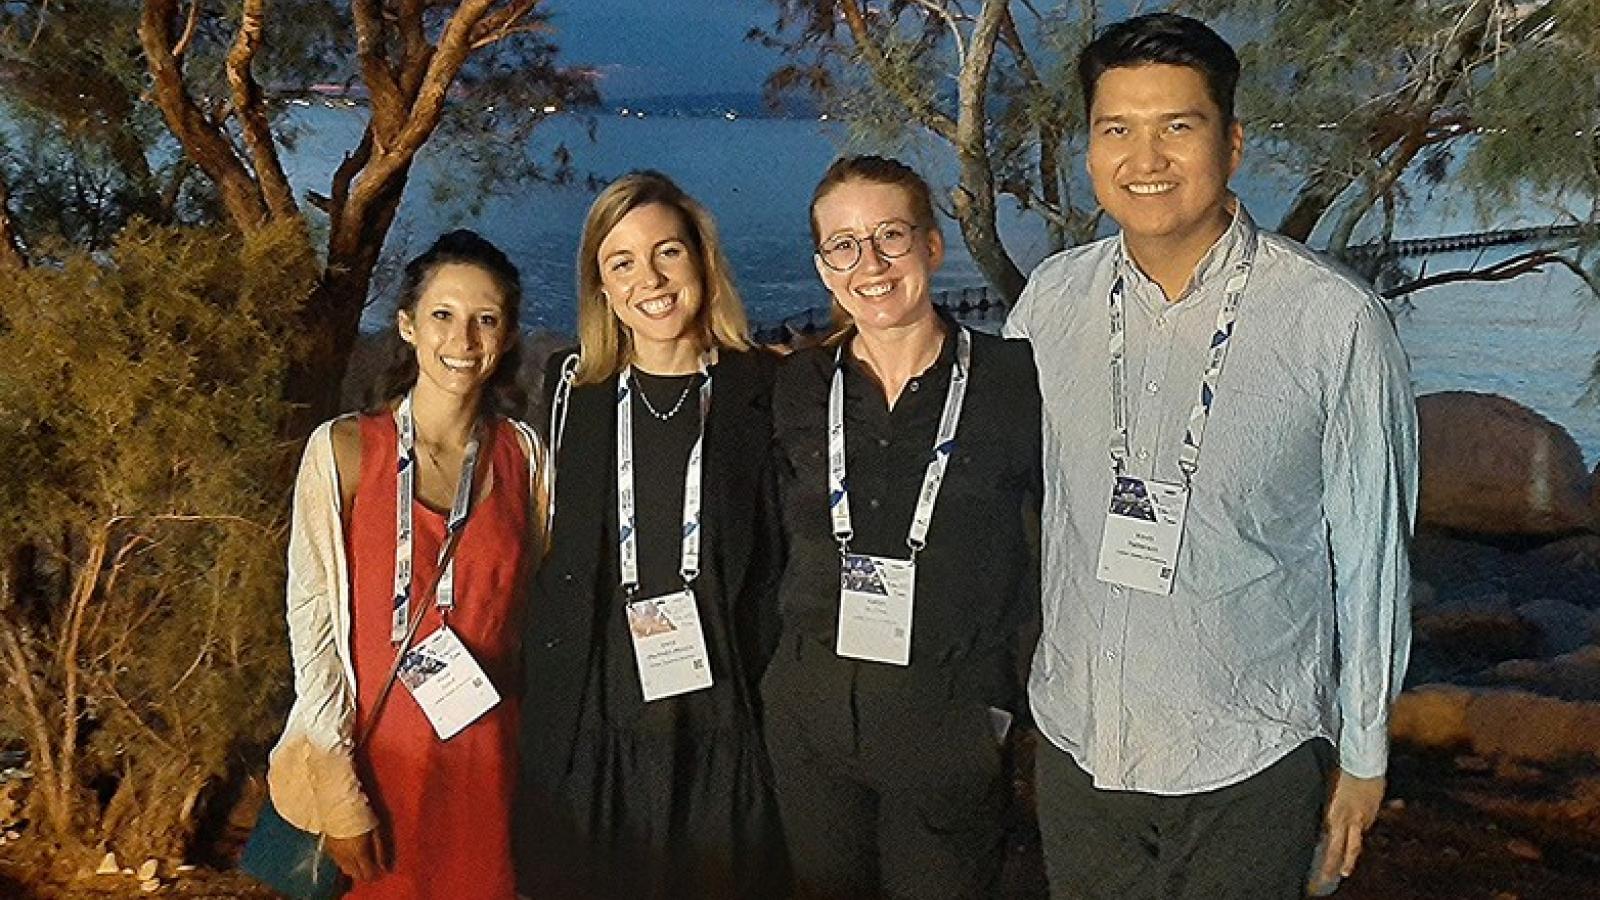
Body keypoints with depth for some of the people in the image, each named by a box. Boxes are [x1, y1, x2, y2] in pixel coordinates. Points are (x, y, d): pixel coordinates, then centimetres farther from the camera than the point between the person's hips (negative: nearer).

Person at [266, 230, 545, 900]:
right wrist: (338, 791, -11)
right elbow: (311, 620, -8)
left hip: (490, 762, 3)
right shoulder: (343, 449, -7)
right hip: (377, 759, -2)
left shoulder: (524, 455, 2)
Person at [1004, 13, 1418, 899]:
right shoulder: (1051, 299, -4)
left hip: (1250, 764, -3)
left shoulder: (1336, 321, -14)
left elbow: (1371, 557, -6)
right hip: (1075, 743, 3)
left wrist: (1364, 756, 1)